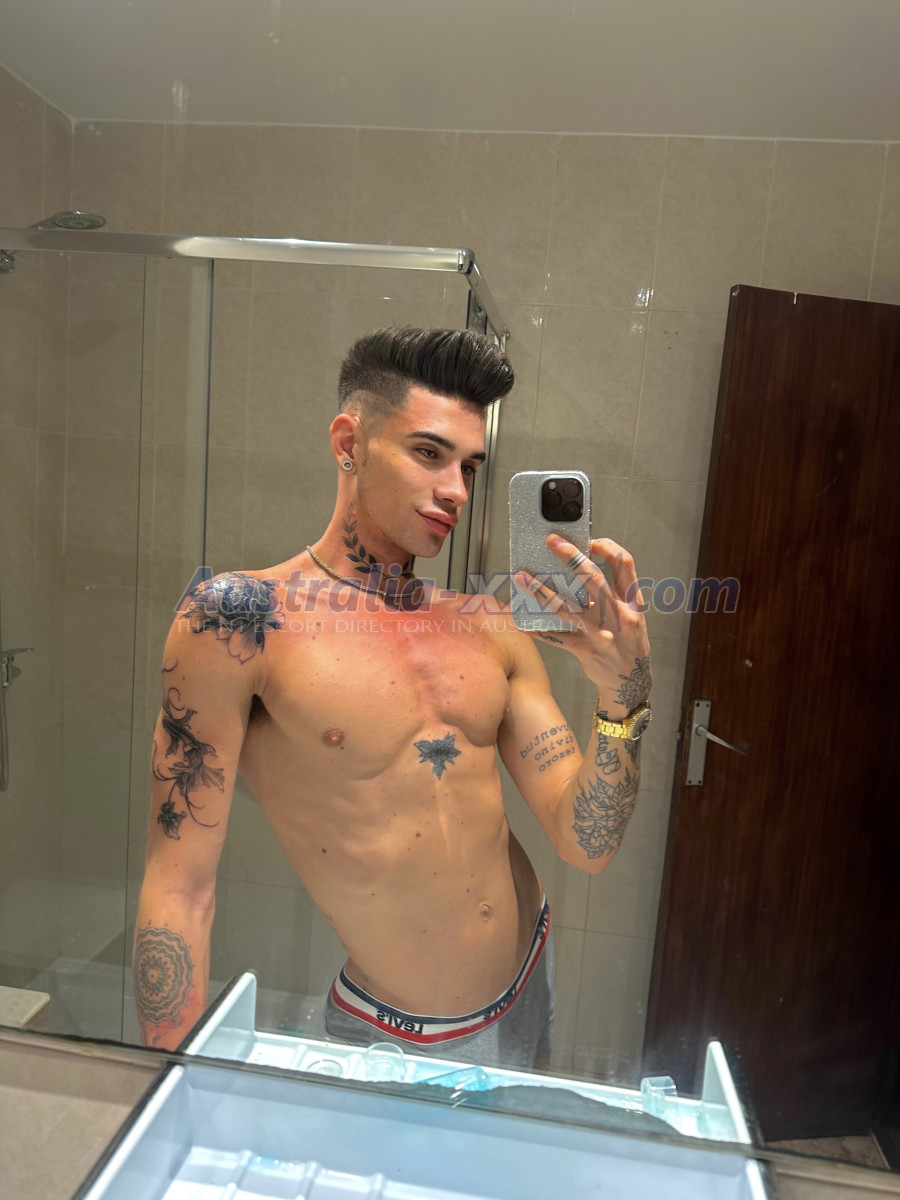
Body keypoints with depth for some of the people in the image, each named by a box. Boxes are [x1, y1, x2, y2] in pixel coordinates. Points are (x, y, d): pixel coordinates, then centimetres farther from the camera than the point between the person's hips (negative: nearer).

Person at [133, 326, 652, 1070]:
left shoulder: (491, 630, -6)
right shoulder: (238, 619, -19)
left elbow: (588, 847, -7)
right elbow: (179, 891, -16)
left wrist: (625, 695, -22)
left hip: (530, 991, 6)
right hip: (385, 1040, -5)